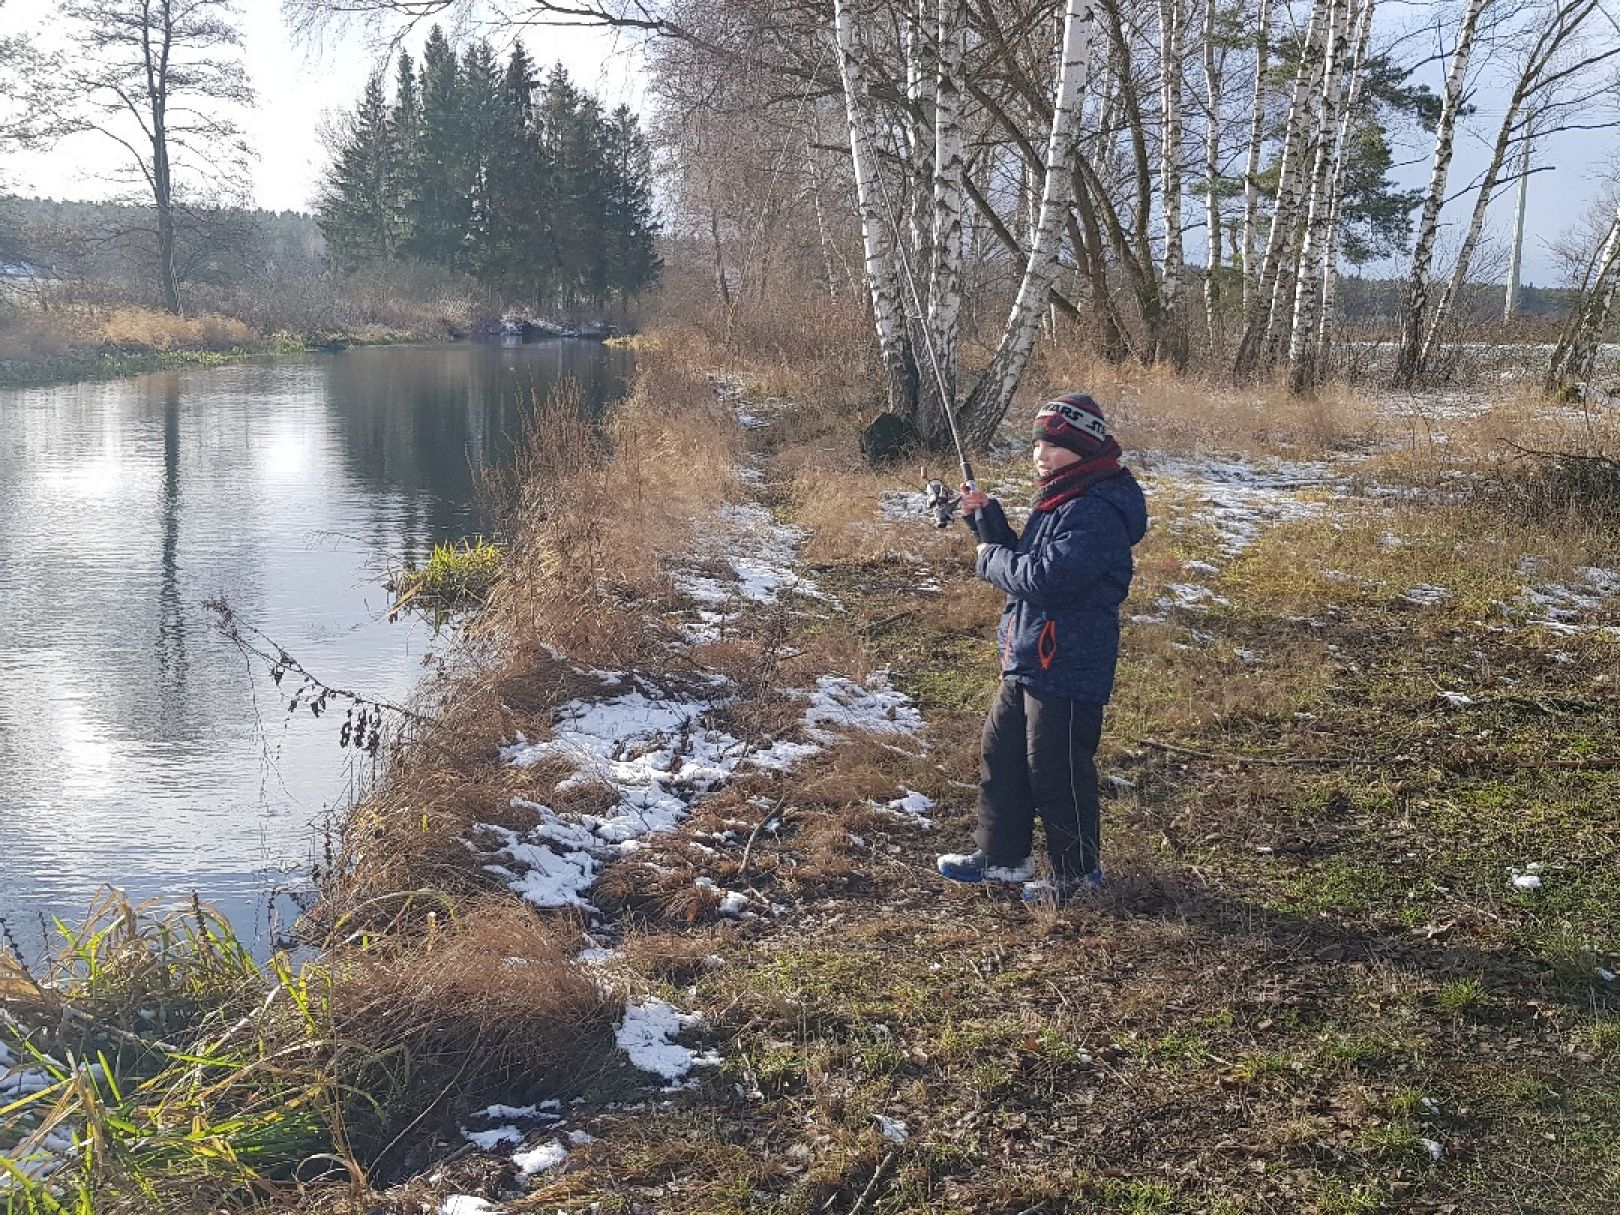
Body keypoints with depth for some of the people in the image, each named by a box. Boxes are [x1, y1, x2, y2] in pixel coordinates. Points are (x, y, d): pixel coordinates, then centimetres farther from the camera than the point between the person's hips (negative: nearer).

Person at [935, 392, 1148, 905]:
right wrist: (987, 517, 3)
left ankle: (1078, 871, 19)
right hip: (1028, 660, 11)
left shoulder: (1097, 511, -22)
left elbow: (1046, 577, -30)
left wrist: (991, 557, -14)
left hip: (1068, 670, -10)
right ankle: (1002, 854, 33)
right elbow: (1022, 558, 17)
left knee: (1057, 772, 2)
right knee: (1001, 753, 19)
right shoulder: (1060, 499, 11)